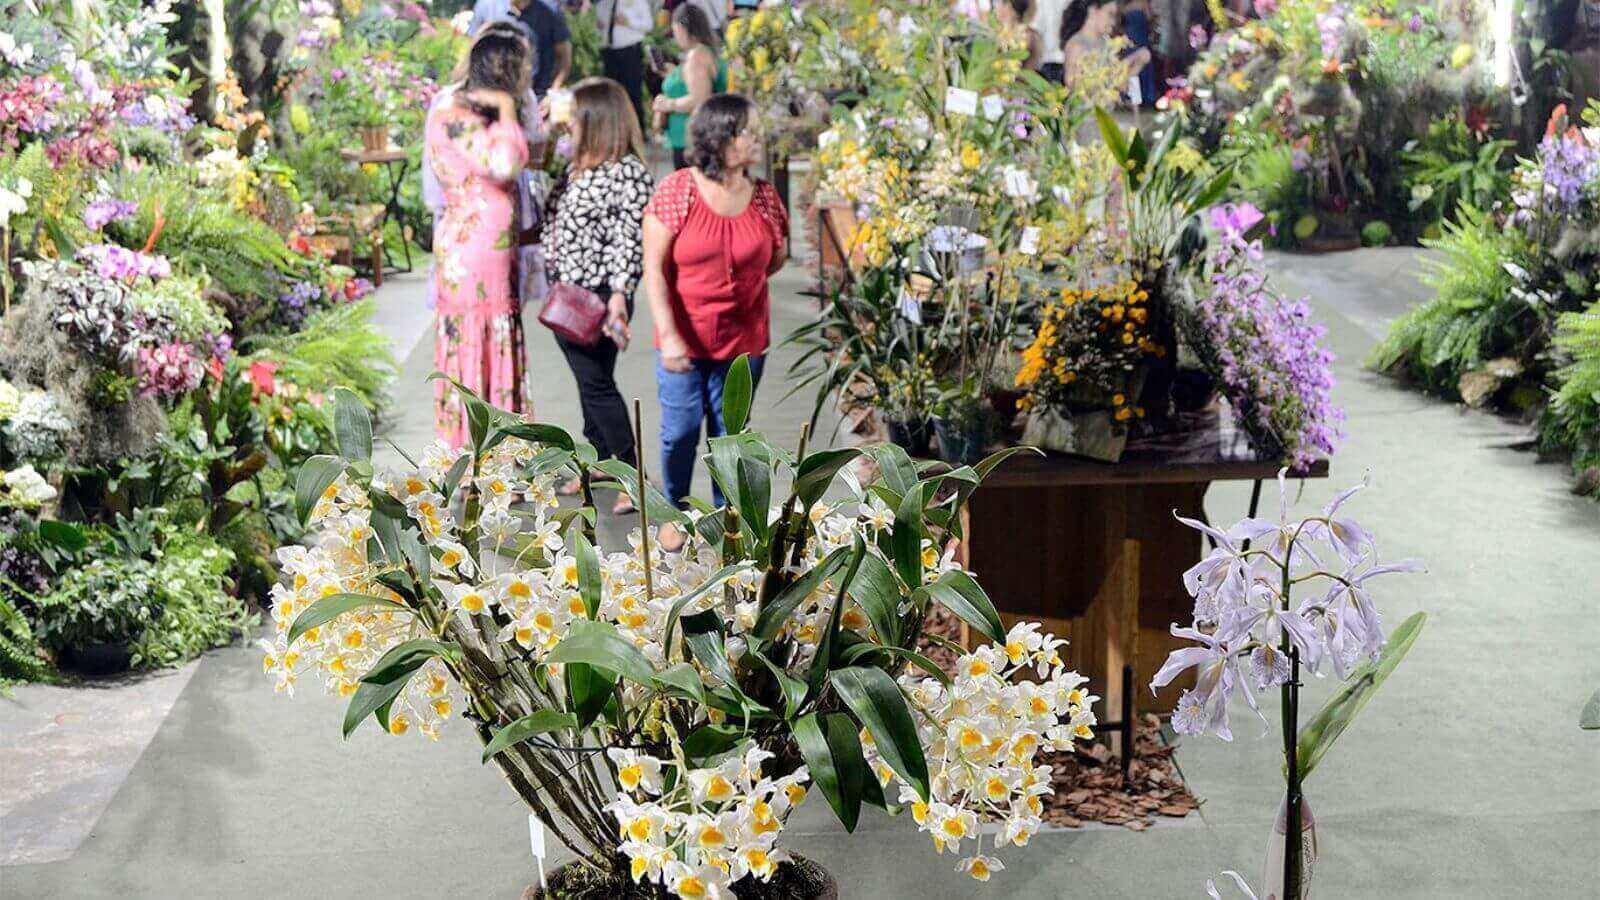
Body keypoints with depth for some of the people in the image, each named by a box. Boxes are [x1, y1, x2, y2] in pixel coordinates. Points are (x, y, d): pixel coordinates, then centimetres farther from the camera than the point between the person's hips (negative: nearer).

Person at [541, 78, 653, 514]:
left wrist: (619, 294, -24)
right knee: (587, 380, 17)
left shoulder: (630, 172, -14)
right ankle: (601, 458, 30)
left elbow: (630, 239, -19)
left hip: (599, 295, -9)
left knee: (597, 382, -7)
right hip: (566, 291, 9)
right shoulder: (579, 167, 13)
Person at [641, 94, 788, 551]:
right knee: (680, 432, 6)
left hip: (744, 341, 2)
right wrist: (668, 334, -17)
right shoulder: (676, 190, -10)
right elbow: (654, 268, -11)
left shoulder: (764, 196, 0)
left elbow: (776, 257, 17)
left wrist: (738, 287, 8)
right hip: (683, 341, -2)